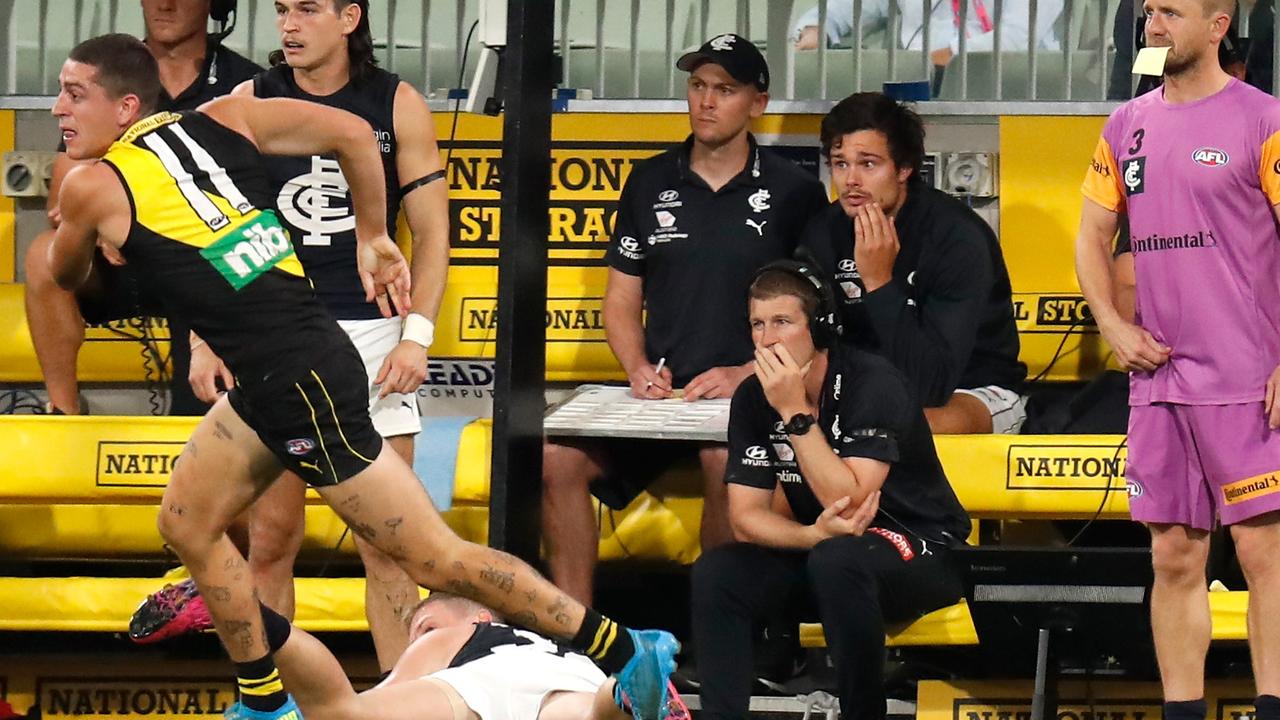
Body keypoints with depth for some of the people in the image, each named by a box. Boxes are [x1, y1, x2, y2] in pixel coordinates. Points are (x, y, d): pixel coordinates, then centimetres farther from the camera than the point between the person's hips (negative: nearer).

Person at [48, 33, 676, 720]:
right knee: (186, 523, 18)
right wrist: (372, 239, 18)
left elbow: (66, 276, 13)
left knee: (434, 557, -3)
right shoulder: (223, 118, 7)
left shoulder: (91, 187, -8)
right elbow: (353, 133, 5)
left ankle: (626, 655, 1)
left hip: (296, 380, -9)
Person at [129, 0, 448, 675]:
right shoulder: (248, 105, 4)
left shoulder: (398, 106, 3)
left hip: (370, 334, -1)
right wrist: (203, 341, -1)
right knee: (271, 537, 1)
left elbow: (432, 232, 4)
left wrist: (417, 336, -6)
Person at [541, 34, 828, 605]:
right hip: (661, 393, 4)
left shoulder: (793, 193, 4)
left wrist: (747, 375, -11)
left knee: (725, 456, -38)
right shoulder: (649, 183, 15)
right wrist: (639, 369, -2)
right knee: (557, 455, -22)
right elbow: (622, 299, 17)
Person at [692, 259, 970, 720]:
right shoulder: (753, 398, -3)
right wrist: (812, 533, -26)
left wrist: (796, 413, -30)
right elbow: (745, 519, -6)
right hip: (817, 545, 6)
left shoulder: (872, 384, -21)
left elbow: (847, 502, -29)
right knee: (714, 574, -18)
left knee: (835, 559, -37)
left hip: (922, 549, -6)